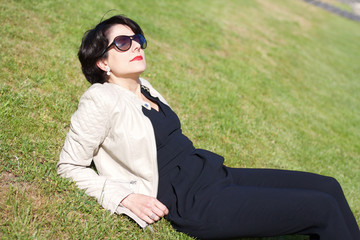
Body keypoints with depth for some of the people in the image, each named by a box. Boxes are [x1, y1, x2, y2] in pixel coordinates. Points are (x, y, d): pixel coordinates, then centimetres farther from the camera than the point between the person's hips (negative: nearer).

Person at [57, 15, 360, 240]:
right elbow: (70, 166, -7)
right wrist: (126, 197, -18)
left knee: (329, 186, 3)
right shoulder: (101, 100, -11)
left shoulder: (143, 88, 12)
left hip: (215, 173, 8)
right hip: (193, 202, -8)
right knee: (325, 209, -13)